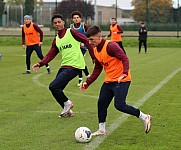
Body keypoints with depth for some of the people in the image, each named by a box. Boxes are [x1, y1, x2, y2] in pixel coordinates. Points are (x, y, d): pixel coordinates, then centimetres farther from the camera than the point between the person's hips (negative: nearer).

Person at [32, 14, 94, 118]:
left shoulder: (71, 32, -4)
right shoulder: (56, 40, 16)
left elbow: (86, 41, -8)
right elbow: (50, 55, 10)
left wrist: (93, 57, -12)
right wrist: (40, 64, -7)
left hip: (74, 66, -8)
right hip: (64, 66, 8)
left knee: (53, 87, -15)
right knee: (56, 90, 6)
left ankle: (67, 103, 8)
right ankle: (68, 111, 22)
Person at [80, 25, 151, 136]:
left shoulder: (110, 46, -18)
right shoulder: (96, 50, 10)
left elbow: (125, 59, -23)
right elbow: (97, 69, 19)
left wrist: (125, 73, -38)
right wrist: (88, 83, 13)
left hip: (121, 80, -9)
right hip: (109, 81, 9)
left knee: (119, 105, -16)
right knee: (101, 103, 8)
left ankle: (145, 117, -2)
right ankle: (101, 130, 22)